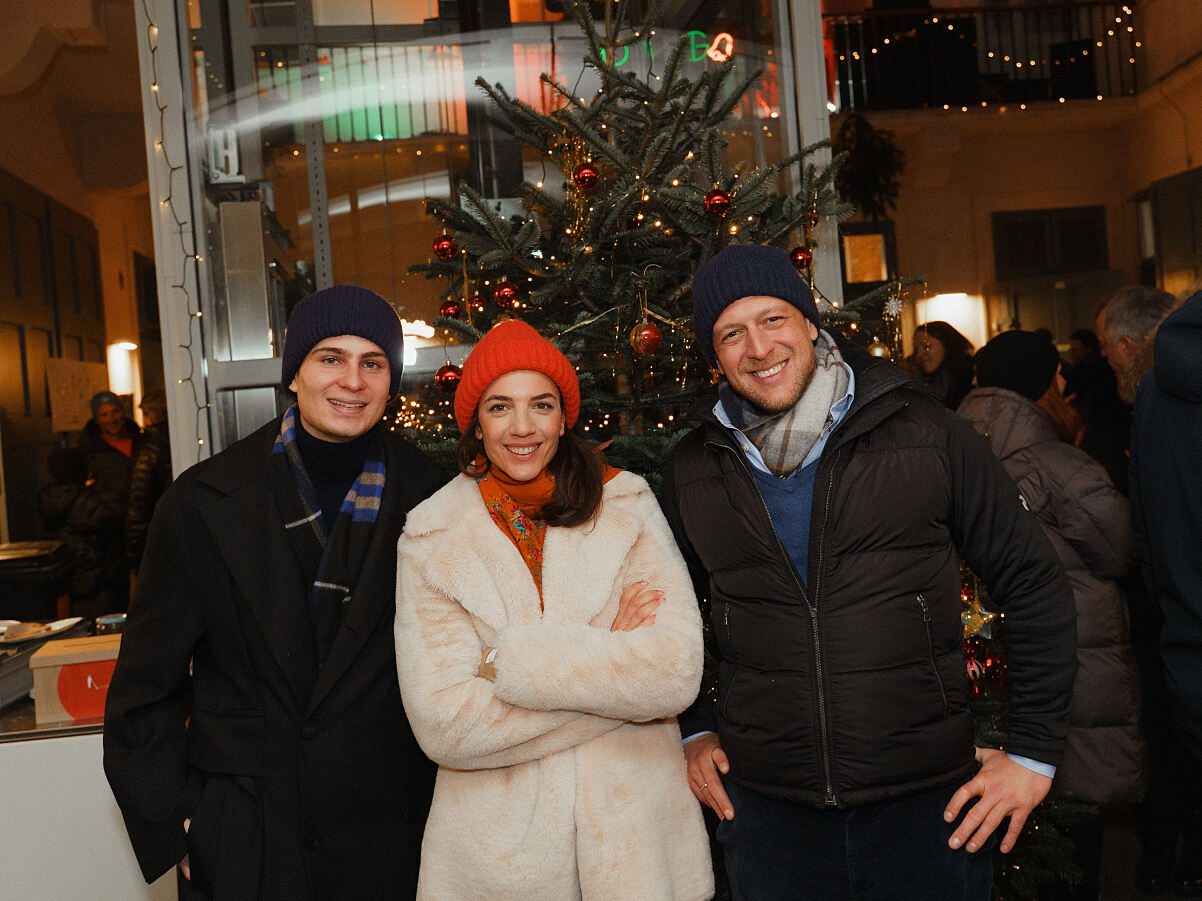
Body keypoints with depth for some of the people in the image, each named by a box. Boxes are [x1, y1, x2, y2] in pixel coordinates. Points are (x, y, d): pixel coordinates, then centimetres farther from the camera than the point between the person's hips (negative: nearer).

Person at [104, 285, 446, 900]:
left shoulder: (428, 500, -5)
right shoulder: (203, 503, -6)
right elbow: (146, 683, 0)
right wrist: (174, 827, -2)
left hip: (387, 835, 1)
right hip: (239, 844, 0)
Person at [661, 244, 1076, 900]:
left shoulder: (925, 433, -6)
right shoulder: (693, 471, 1)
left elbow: (1033, 582, 0)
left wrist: (1035, 750, -1)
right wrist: (693, 729, 9)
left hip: (930, 800, -1)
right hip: (766, 808, 2)